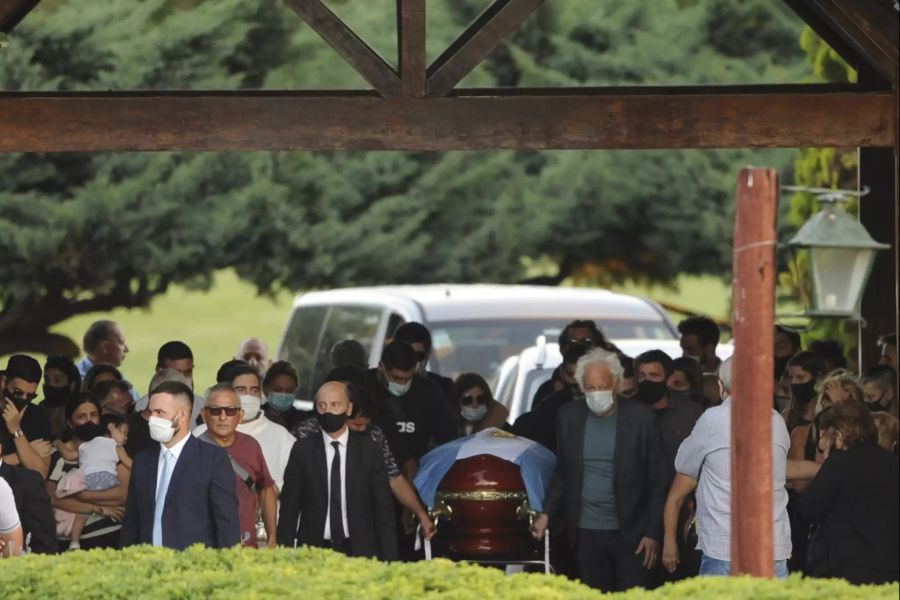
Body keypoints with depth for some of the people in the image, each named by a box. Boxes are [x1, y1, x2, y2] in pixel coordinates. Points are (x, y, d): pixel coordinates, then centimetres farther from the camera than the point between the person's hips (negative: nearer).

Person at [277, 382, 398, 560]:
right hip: (313, 552, 0)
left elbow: (383, 509, 4)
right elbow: (289, 507, 4)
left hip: (359, 551, 0)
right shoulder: (303, 450, 4)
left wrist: (388, 559, -2)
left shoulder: (368, 450, 3)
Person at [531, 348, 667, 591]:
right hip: (586, 532, 2)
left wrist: (653, 533, -5)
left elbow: (657, 480, -1)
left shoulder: (640, 417, -4)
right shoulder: (569, 416, 5)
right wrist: (546, 514, 3)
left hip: (629, 532, -2)